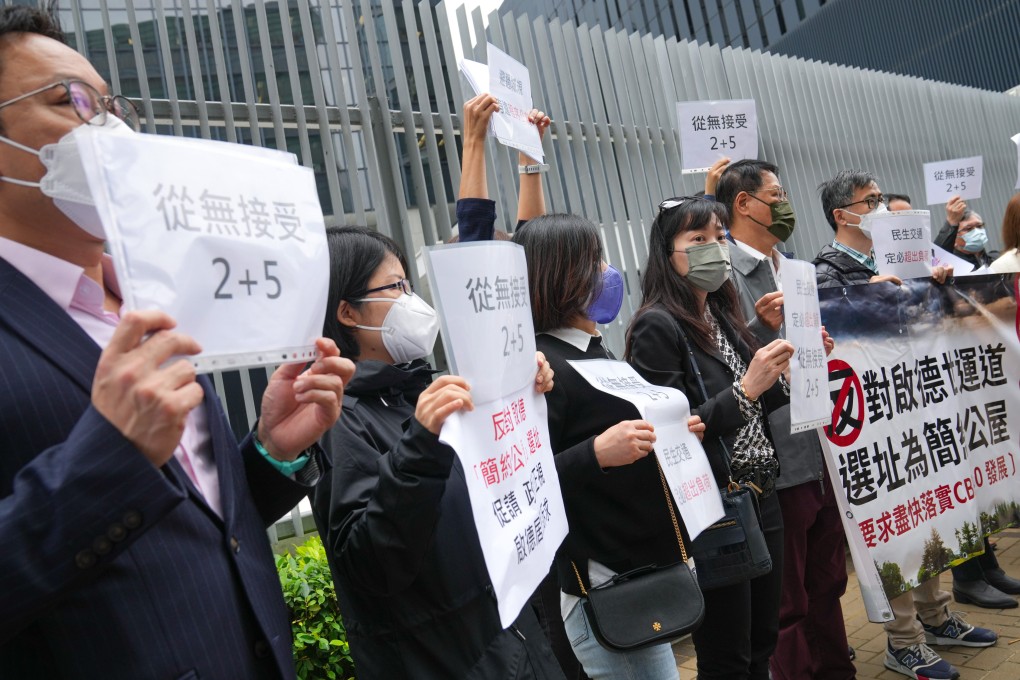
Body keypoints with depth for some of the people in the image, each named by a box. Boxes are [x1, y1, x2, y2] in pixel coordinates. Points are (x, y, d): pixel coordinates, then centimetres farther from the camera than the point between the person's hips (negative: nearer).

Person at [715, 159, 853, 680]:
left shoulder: (791, 270, 14)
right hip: (776, 460, -8)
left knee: (828, 583, 23)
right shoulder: (723, 275, -12)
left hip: (822, 454, 9)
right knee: (787, 600, 8)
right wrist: (763, 327, -28)